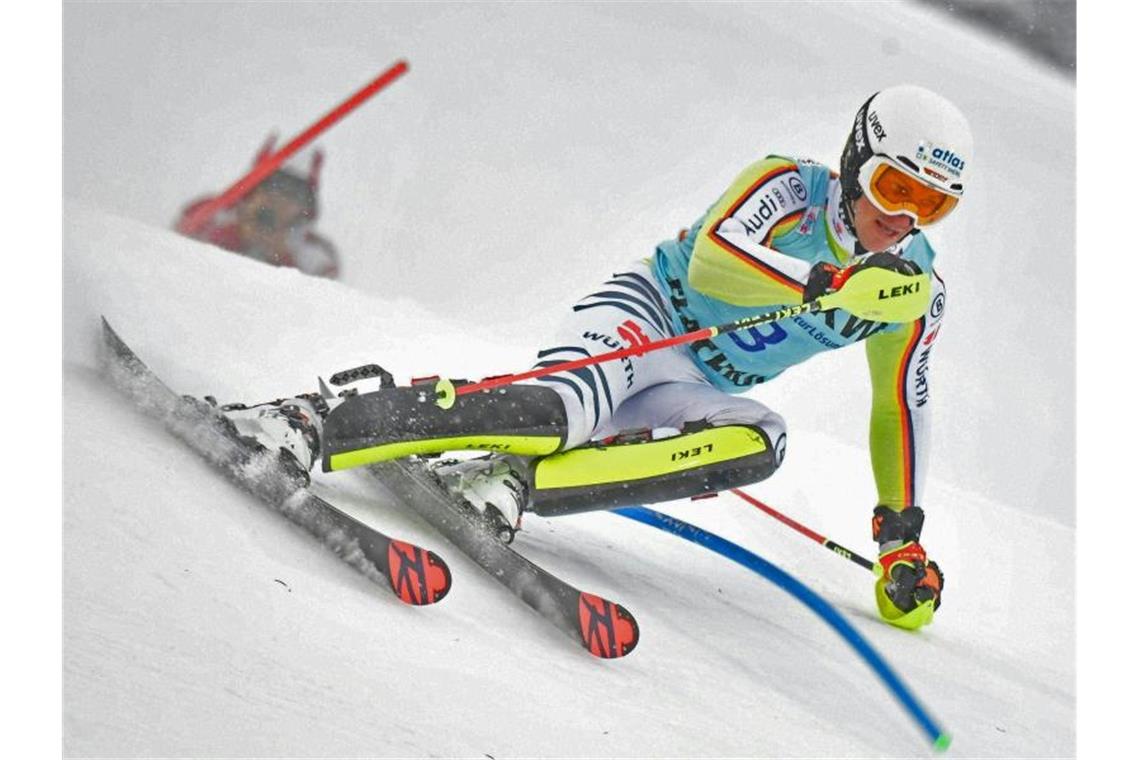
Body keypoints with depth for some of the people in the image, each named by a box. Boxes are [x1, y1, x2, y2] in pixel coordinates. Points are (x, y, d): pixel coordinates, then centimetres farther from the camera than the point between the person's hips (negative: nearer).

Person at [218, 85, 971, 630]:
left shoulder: (917, 292, 2)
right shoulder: (790, 185, -11)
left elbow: (901, 408, 11)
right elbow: (714, 253, -29)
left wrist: (902, 534, 8)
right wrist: (826, 281, -43)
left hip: (691, 399, 5)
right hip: (644, 315, -5)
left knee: (763, 441, -30)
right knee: (562, 409, -37)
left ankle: (512, 481, -36)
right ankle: (312, 423, -39)